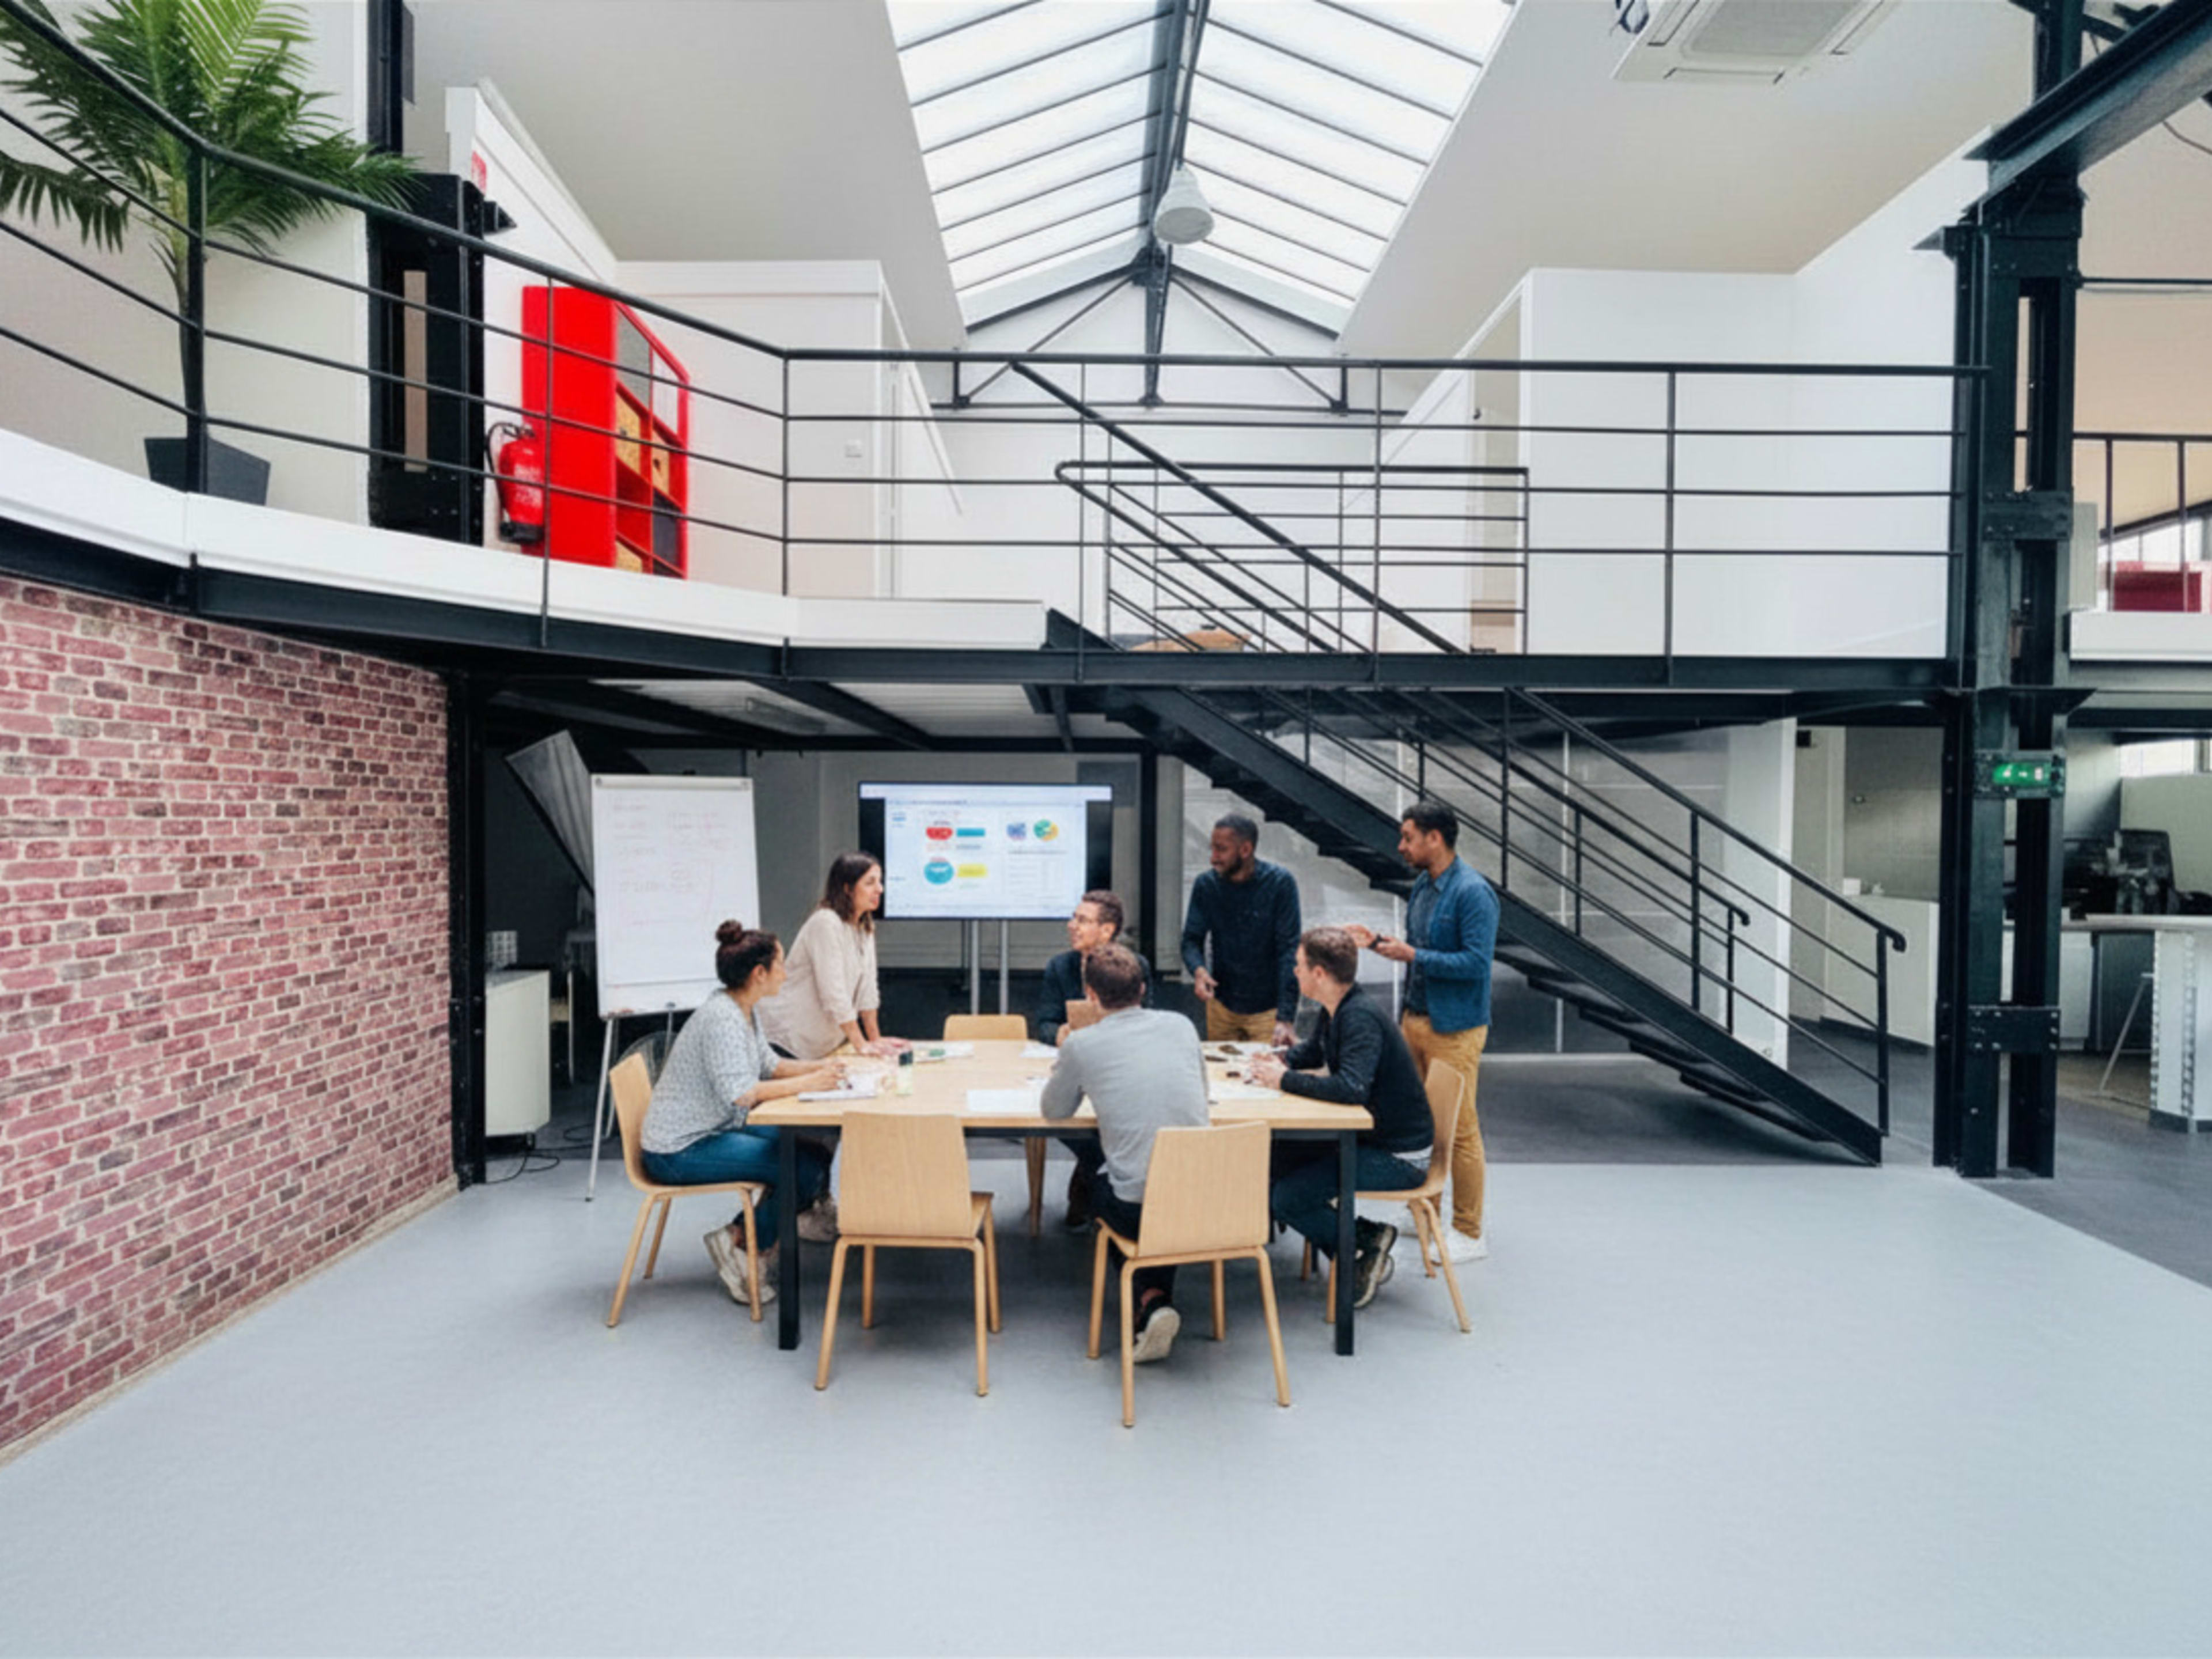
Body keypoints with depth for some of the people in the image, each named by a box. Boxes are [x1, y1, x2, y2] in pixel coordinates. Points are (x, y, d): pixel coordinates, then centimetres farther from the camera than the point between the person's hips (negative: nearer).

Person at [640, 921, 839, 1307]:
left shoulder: (747, 1010, 6)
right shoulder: (721, 1017, -23)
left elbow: (768, 1063, 16)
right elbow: (740, 1092, -31)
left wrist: (816, 1067, 1)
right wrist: (807, 1083, -26)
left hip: (715, 1130, 10)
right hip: (680, 1151, -10)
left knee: (809, 1150, 4)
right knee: (808, 1170, -17)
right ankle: (737, 1242, 1)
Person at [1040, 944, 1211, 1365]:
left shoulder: (1082, 1045, -5)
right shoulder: (1181, 1026, 5)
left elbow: (1055, 1111, 11)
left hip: (1139, 1210, -3)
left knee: (1097, 1190, 30)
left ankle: (1150, 1301, 15)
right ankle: (1161, 1300, 25)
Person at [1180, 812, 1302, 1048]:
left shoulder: (1281, 883, -17)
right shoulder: (1205, 885, -7)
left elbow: (1288, 951, -19)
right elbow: (1191, 940, -2)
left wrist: (1285, 1018, -26)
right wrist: (1198, 970, -26)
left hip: (1268, 1008, -3)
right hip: (1221, 1006, 3)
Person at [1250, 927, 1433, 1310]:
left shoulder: (1361, 1019, -24)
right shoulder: (1334, 1011, 6)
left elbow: (1352, 1088, -37)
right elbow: (1313, 1052, 26)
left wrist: (1285, 1080, -25)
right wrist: (1281, 1061, 3)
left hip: (1399, 1157, -10)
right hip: (1367, 1137, 10)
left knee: (1285, 1199, -17)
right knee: (1277, 1160, 9)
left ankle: (1367, 1245, 2)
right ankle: (1368, 1236, 10)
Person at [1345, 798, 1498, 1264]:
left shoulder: (1473, 893, -18)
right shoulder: (1423, 884, 10)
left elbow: (1476, 963, -23)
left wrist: (1412, 956, -22)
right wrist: (1379, 941, 6)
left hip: (1454, 1029, -8)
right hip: (1415, 1018, 9)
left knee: (1459, 1130, 1)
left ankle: (1470, 1234, 13)